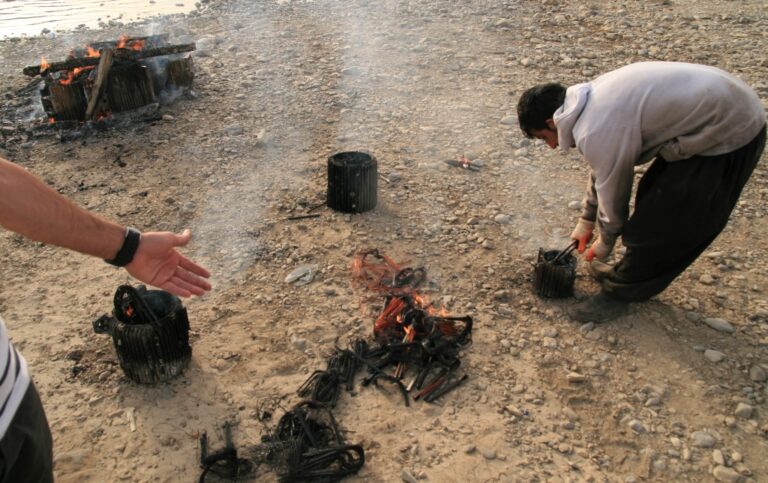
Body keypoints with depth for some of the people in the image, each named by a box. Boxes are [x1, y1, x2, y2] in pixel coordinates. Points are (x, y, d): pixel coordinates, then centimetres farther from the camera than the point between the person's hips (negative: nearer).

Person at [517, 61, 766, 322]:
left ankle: (620, 292, 17)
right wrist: (586, 220, 26)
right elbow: (601, 170, 17)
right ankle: (635, 275, 35)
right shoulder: (592, 100, 4)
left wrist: (604, 242, 7)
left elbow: (612, 193, -12)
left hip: (728, 135, -10)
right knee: (651, 195, 20)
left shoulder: (598, 130, -26)